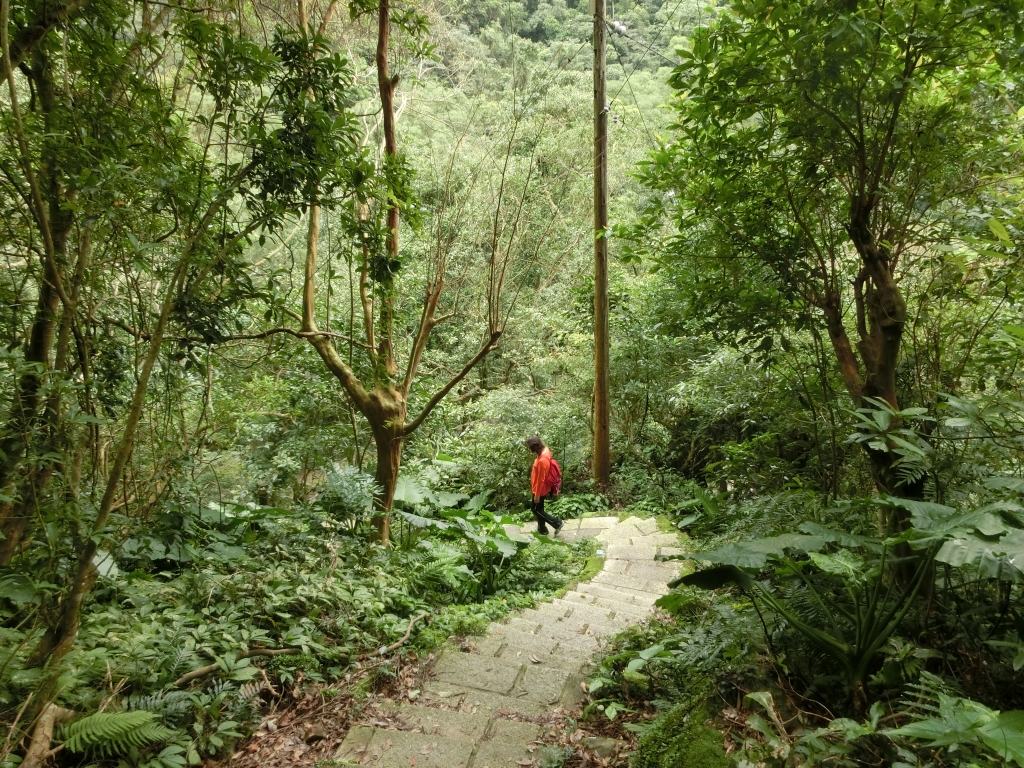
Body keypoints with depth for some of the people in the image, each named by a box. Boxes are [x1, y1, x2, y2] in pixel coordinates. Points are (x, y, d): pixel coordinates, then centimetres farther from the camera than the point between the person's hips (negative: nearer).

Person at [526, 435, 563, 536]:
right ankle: (542, 529, 35)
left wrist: (537, 494, -17)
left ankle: (556, 523, 10)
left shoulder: (542, 461, -34)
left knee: (535, 510, 7)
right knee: (539, 509, 21)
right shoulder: (545, 451, -4)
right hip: (542, 489, 9)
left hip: (540, 490, -9)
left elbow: (540, 480, -26)